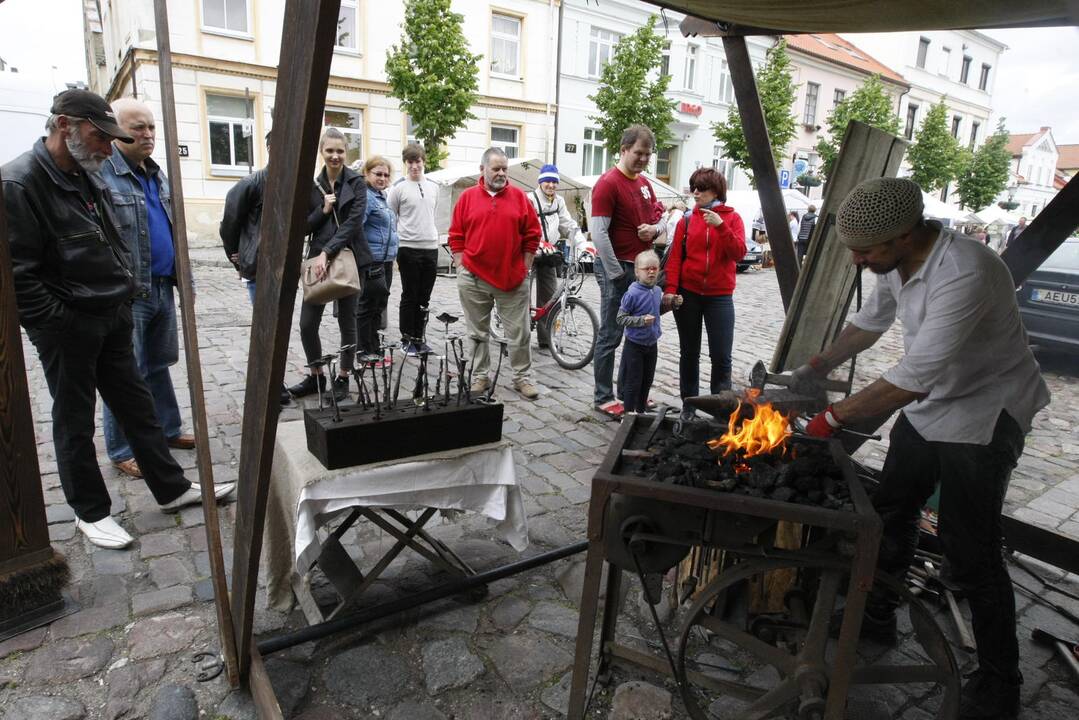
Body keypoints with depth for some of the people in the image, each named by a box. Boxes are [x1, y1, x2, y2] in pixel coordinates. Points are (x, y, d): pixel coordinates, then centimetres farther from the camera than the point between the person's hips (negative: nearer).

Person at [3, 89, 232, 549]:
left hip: (112, 319, 8)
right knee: (75, 423, 8)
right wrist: (60, 322, -17)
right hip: (67, 328, -7)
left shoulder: (91, 178, 8)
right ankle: (90, 511, 24)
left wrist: (123, 296, 11)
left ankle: (171, 489, 26)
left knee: (137, 407, 14)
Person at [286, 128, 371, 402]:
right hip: (318, 259, 3)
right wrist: (323, 210, -11)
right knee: (307, 323, 0)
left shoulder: (356, 183, -1)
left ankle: (342, 378, 19)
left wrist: (328, 252, -20)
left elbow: (354, 222, -12)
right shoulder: (312, 185, 8)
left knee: (347, 322, 5)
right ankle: (315, 376, 19)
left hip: (349, 259, -3)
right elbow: (304, 226, 7)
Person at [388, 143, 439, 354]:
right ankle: (407, 339, 12)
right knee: (410, 296, 1)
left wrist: (433, 238, 15)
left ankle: (420, 337, 17)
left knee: (424, 298, 8)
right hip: (408, 249, -4)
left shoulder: (433, 188, 12)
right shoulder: (398, 188, -2)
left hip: (431, 248, 4)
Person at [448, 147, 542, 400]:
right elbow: (456, 237, 6)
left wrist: (525, 269, 1)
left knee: (519, 332, 4)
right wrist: (461, 268, 0)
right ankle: (480, 377, 20)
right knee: (478, 332, 8)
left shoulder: (519, 196, 3)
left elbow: (532, 235, 5)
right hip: (473, 279, 0)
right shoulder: (467, 197, 4)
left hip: (512, 279, 0)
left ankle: (522, 377, 16)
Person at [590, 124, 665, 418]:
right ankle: (603, 398, 8)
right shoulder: (608, 183, -11)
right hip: (618, 269, -8)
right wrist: (616, 274, -18)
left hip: (643, 269, 8)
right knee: (610, 336, -1)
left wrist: (654, 229, -3)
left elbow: (660, 219, 23)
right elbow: (599, 232, -17)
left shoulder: (645, 183, 14)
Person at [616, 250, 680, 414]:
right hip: (634, 345, -7)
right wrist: (641, 320, -30)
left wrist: (673, 303, 5)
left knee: (647, 380, 17)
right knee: (633, 382, 2)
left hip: (652, 344, 7)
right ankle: (629, 413, 16)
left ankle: (640, 410, 33)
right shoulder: (632, 294, -21)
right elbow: (620, 318, -19)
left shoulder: (657, 291, 2)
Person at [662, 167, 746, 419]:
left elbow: (739, 253, -11)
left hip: (720, 297, -1)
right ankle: (688, 404, 21)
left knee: (721, 356, -1)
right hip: (688, 294, 1)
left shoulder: (732, 218, 2)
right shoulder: (687, 220, 4)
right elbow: (675, 257, -1)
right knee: (689, 352, 10)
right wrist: (670, 289, -11)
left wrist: (721, 226, -21)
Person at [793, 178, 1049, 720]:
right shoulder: (898, 260, -6)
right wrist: (817, 367, 7)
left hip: (982, 416, -8)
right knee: (891, 512, 16)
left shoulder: (964, 273, -33)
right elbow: (871, 319, 13)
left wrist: (831, 419, -28)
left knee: (970, 553, -4)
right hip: (926, 406, 8)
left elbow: (913, 379, -36)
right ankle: (877, 617, 35)